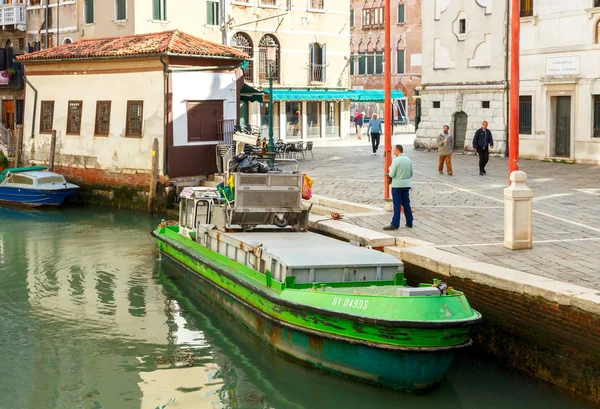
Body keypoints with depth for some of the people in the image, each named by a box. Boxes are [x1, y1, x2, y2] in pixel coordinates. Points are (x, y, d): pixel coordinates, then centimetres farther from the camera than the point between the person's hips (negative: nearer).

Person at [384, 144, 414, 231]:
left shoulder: (396, 160, -14)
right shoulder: (409, 160, 5)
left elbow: (391, 174, -13)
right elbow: (411, 174, 10)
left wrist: (390, 169, 6)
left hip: (397, 185, -6)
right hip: (406, 185, 6)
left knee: (397, 205, -3)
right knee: (406, 204, 13)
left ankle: (395, 224, -3)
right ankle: (409, 223, 16)